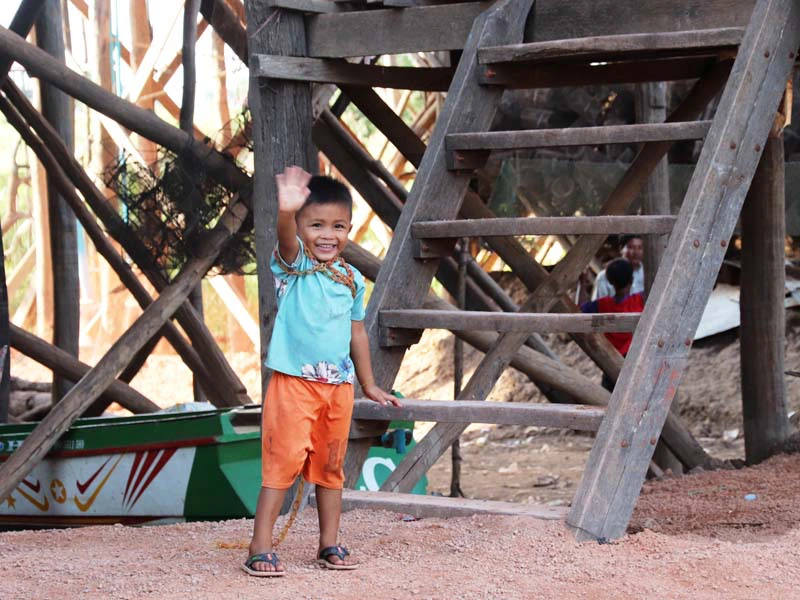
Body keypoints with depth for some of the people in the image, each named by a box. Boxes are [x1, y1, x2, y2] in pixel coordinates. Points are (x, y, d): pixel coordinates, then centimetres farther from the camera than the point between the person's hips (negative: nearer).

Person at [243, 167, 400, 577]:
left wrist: (369, 386, 22)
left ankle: (329, 544, 23)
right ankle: (260, 548, -6)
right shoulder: (293, 265, -8)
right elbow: (286, 240, -32)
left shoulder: (352, 279, 7)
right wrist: (287, 211, -55)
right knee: (282, 463, -8)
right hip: (293, 384, -5)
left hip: (338, 387, 5)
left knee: (331, 466, 13)